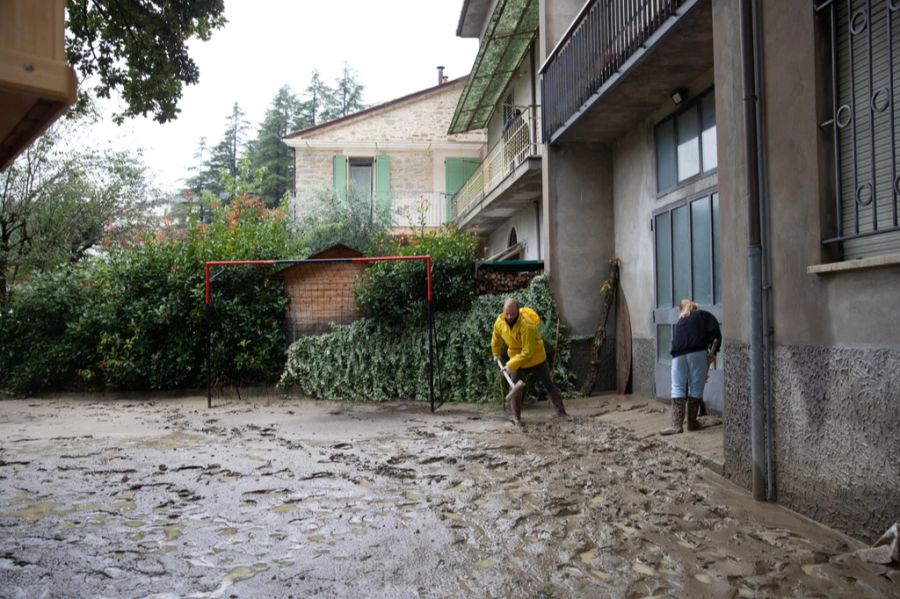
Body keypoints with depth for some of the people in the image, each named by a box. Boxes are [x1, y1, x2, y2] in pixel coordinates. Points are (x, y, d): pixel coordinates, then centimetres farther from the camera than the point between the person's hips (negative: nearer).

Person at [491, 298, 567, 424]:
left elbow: (527, 352, -32)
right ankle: (516, 417, 9)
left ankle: (561, 411, 23)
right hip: (516, 358, 4)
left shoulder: (527, 325, -35)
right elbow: (496, 338, 8)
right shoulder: (499, 322, -16)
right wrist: (496, 354, 19)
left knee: (549, 384, 9)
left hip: (536, 358, -4)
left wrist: (511, 365, -31)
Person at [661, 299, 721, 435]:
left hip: (678, 354, 2)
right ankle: (692, 423, 10)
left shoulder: (680, 320, 32)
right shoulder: (703, 315, 21)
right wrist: (712, 352, 0)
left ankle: (676, 424, -8)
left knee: (678, 388, 0)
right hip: (698, 352, -2)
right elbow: (716, 333, 3)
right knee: (696, 387, 6)